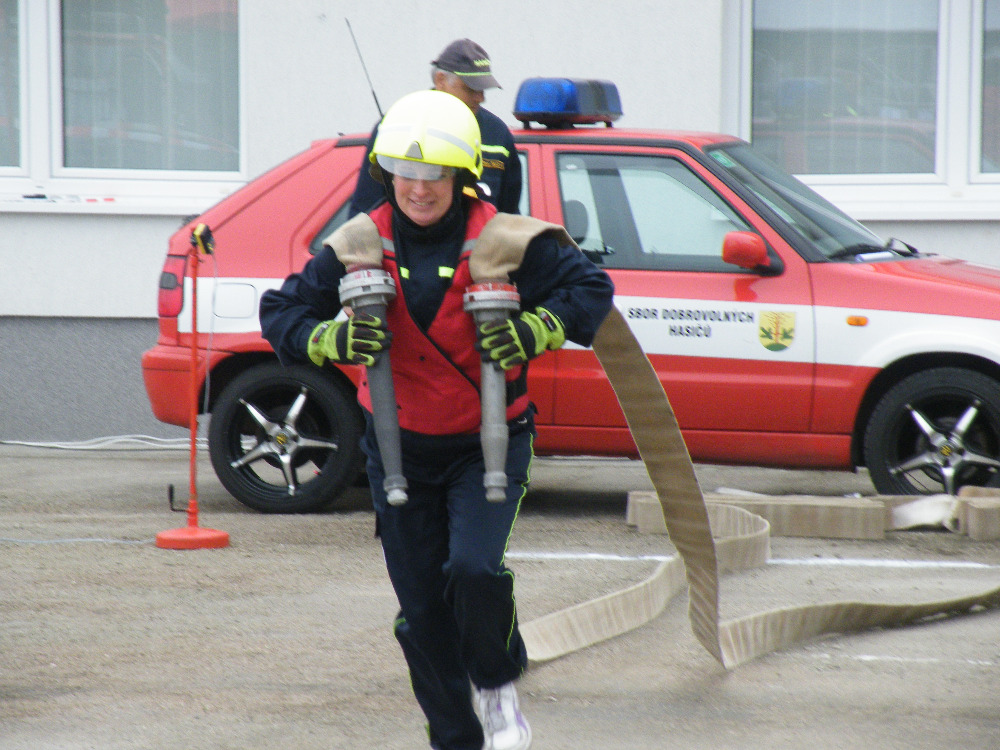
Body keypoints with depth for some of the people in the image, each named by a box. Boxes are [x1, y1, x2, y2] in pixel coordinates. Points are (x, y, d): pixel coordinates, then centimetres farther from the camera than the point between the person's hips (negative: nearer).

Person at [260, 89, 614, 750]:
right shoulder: (360, 245, -5)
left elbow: (592, 288, -7)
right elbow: (281, 312, -1)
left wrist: (535, 331, -24)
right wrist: (330, 339, -22)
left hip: (488, 444, -3)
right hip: (400, 447, 3)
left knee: (474, 568, -25)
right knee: (422, 609, 6)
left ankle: (499, 685, 4)